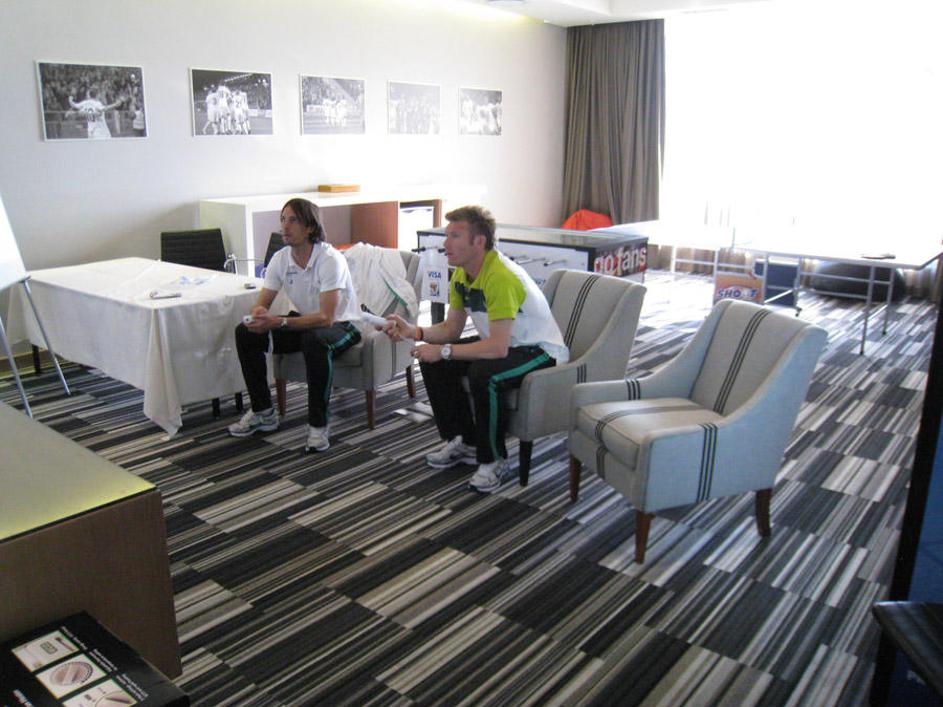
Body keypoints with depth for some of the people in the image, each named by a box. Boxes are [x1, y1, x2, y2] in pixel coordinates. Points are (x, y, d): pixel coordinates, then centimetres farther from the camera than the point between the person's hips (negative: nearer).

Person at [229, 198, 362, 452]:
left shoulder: (330, 260, -25)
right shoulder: (281, 259, -4)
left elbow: (326, 318, -32)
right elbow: (261, 303, -2)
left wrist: (279, 322, -40)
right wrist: (259, 315, -28)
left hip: (340, 325, -7)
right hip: (304, 321, 7)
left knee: (315, 340, -40)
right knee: (246, 333, -9)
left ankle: (318, 425, -26)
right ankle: (263, 412, 4)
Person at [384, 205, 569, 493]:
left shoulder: (501, 277, -31)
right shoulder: (461, 274, -1)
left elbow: (498, 348, -34)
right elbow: (451, 328, 5)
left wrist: (444, 351, -28)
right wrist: (413, 331, -13)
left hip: (541, 351, -9)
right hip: (501, 343, 9)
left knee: (483, 374, -36)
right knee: (433, 362, -1)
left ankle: (494, 460, -12)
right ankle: (464, 442, 12)